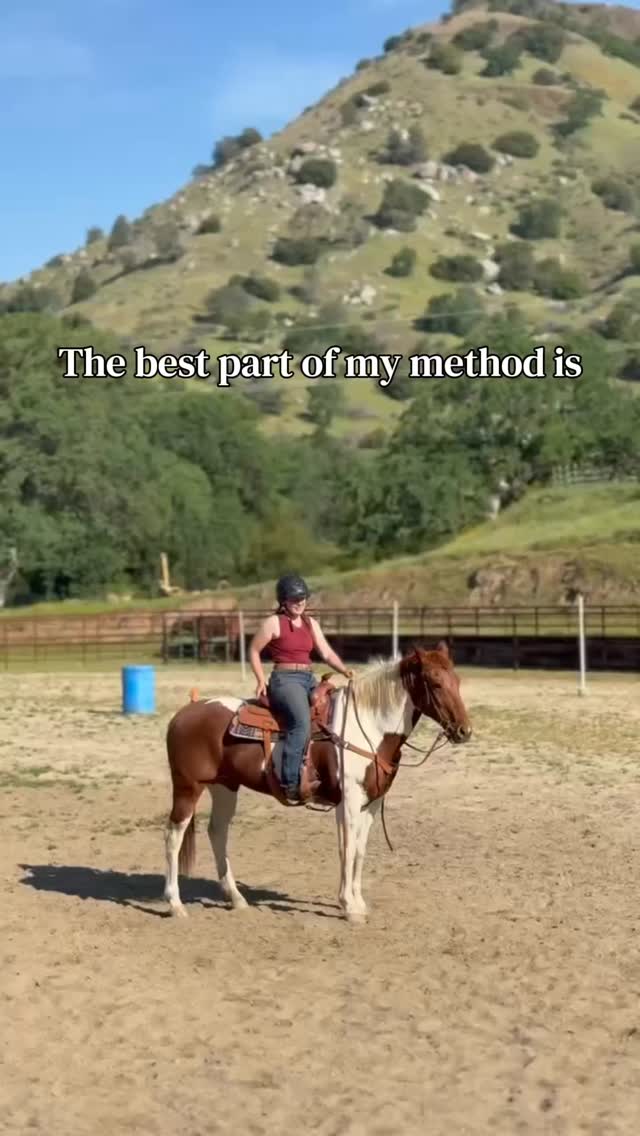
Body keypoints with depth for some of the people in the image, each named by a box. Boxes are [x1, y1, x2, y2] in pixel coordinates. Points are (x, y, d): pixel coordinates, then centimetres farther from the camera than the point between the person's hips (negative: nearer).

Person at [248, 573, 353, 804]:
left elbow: (327, 653, 9)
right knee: (302, 722, -31)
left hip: (310, 679, 7)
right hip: (285, 679, -7)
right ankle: (290, 784, -31)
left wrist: (345, 670, -7)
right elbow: (254, 651, 3)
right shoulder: (274, 623, -3)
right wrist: (261, 681, -5)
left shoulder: (311, 623, 15)